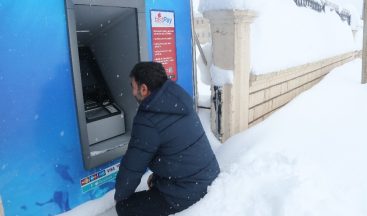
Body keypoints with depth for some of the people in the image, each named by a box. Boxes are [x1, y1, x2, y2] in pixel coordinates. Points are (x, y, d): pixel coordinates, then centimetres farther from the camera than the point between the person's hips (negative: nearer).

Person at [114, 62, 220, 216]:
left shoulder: (148, 122, -23)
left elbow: (132, 167, -12)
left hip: (189, 194, -9)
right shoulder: (178, 101, 2)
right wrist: (156, 175, 18)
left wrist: (120, 195, 7)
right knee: (156, 183, 33)